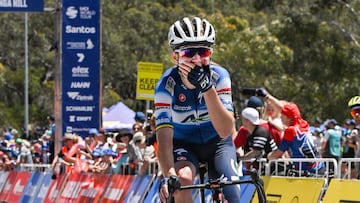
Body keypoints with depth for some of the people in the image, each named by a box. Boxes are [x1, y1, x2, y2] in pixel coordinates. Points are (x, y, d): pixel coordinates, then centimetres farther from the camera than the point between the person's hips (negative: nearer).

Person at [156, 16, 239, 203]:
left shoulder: (218, 76, -24)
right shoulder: (167, 84, -26)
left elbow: (225, 130, -33)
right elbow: (164, 137, -33)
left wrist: (207, 88, -45)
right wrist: (168, 175, -51)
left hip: (216, 142, 1)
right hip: (184, 145, -1)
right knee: (182, 180, -33)